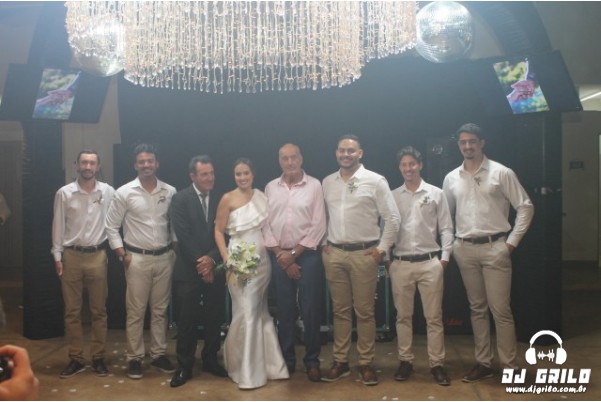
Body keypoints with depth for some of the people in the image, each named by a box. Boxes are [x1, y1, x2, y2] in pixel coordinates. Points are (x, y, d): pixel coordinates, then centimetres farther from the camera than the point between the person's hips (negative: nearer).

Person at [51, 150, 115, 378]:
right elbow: (58, 226, 2)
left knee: (99, 310, 7)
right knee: (72, 311, 6)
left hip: (97, 256, 0)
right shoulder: (64, 193, -2)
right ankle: (76, 359, 17)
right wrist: (57, 256, -1)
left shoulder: (108, 192, -1)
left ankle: (98, 357, 17)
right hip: (71, 256, 0)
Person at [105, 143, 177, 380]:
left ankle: (158, 355, 22)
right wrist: (122, 254, -6)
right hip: (137, 258, -2)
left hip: (165, 257, 3)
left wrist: (176, 249, 3)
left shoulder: (170, 192, 2)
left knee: (160, 310, 11)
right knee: (135, 311, 4)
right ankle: (135, 358, 15)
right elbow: (111, 226, 0)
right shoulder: (124, 192, -4)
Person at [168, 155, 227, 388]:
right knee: (187, 321, 4)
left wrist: (212, 259, -13)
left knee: (214, 319, 11)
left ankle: (210, 360, 27)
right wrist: (200, 264, -14)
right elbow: (184, 236, -11)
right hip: (188, 270, -3)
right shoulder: (180, 199, -4)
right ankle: (184, 367, 16)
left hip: (215, 269, 3)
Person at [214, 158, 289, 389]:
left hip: (262, 260, 4)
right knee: (246, 313, -4)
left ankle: (264, 363, 25)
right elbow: (218, 231, -3)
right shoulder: (228, 199, -5)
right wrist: (227, 259, -13)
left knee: (260, 312, 11)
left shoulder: (262, 196, 7)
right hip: (240, 261, -4)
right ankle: (246, 371, 9)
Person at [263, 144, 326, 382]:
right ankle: (287, 359, 23)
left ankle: (312, 361, 17)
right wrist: (280, 255, -4)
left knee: (310, 310, 2)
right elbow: (265, 224, 4)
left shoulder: (314, 185, -3)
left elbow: (318, 226, -7)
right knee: (284, 310, 10)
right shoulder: (271, 188, 6)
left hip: (307, 255, -2)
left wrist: (294, 253, -8)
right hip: (279, 257, 3)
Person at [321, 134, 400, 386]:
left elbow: (392, 218, -4)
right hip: (333, 253, 4)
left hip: (364, 253, -3)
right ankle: (340, 361, 21)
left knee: (364, 312, 3)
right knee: (340, 310, 11)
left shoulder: (375, 181, -4)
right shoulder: (327, 183, 9)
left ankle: (366, 363, 15)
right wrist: (322, 244, 8)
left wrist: (382, 248, -6)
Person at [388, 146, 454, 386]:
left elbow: (446, 228, 4)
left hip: (430, 262, -1)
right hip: (400, 264, 1)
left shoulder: (436, 193, 4)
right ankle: (405, 361, 19)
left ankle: (437, 363, 11)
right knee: (403, 316, 8)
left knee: (434, 316, 2)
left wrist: (444, 257, -3)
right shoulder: (392, 196, 7)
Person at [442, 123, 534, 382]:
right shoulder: (451, 178, 8)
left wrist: (512, 242, -7)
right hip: (465, 249, 4)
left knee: (500, 309, -3)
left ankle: (510, 366, 8)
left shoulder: (501, 173, -3)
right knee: (477, 308, 11)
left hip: (494, 247, -4)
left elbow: (525, 207, -2)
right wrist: (448, 245, 7)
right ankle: (483, 363, 20)